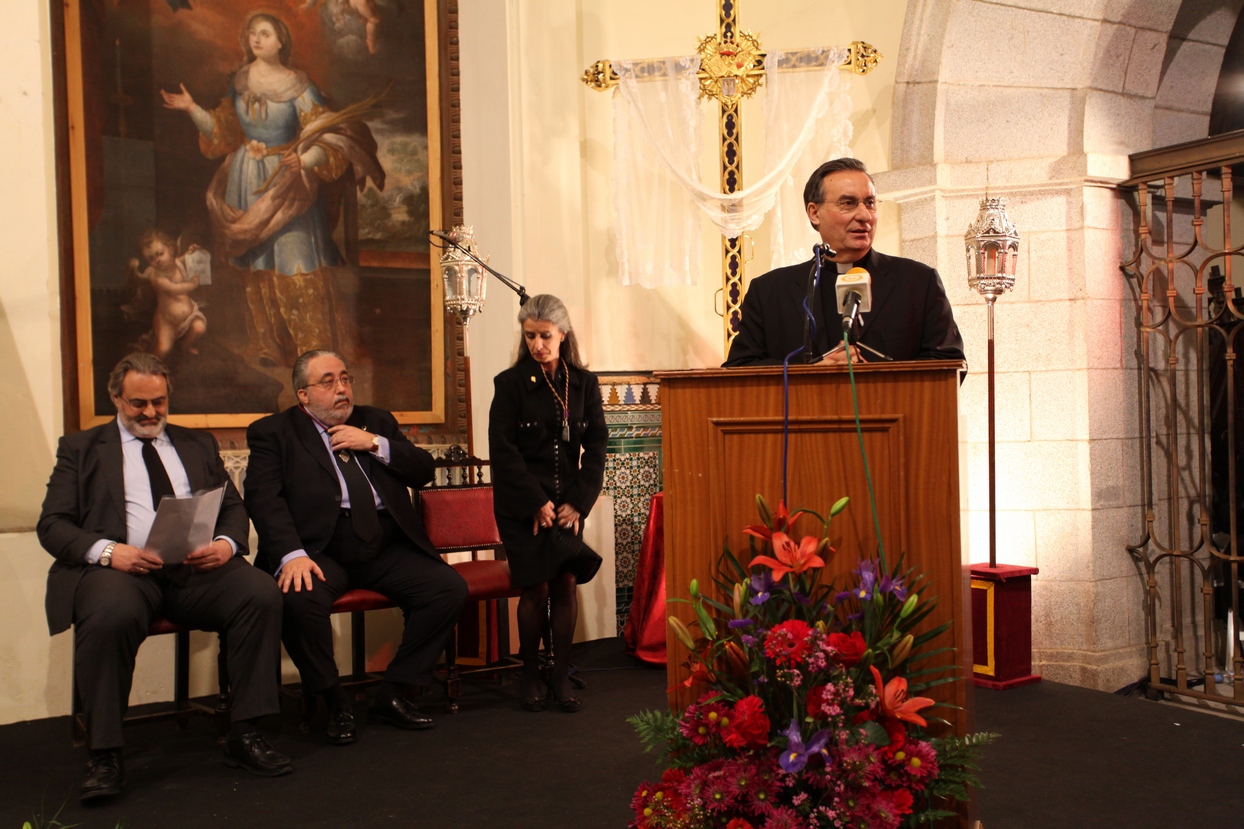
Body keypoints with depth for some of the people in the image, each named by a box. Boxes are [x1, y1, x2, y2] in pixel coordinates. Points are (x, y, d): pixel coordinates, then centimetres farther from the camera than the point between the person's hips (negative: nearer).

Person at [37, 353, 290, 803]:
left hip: (198, 566, 3)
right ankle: (105, 756, -22)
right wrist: (107, 551, -13)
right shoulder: (81, 448, 17)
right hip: (122, 566, -2)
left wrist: (227, 542, -6)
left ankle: (244, 735, -18)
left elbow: (234, 507, 19)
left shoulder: (199, 445, 25)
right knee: (110, 613, -38)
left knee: (261, 592, -27)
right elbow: (52, 524, 7)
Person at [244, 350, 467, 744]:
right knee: (300, 598, -35)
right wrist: (292, 555, -24)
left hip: (386, 549, 4)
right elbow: (265, 500, -8)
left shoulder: (377, 421, 21)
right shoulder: (273, 432, 7)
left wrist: (376, 444, -3)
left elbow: (424, 470, 13)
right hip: (320, 550, -4)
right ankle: (335, 702, -9)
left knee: (450, 587, -17)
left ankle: (392, 694, -2)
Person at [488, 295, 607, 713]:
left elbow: (596, 448, 4)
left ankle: (561, 678, 6)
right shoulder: (510, 384, -2)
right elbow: (503, 452, -6)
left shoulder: (584, 384, 5)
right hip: (522, 504, -2)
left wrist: (578, 502, -7)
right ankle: (530, 676, 9)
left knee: (567, 583, -6)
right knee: (537, 586, -8)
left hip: (567, 501, 2)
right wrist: (537, 503, -12)